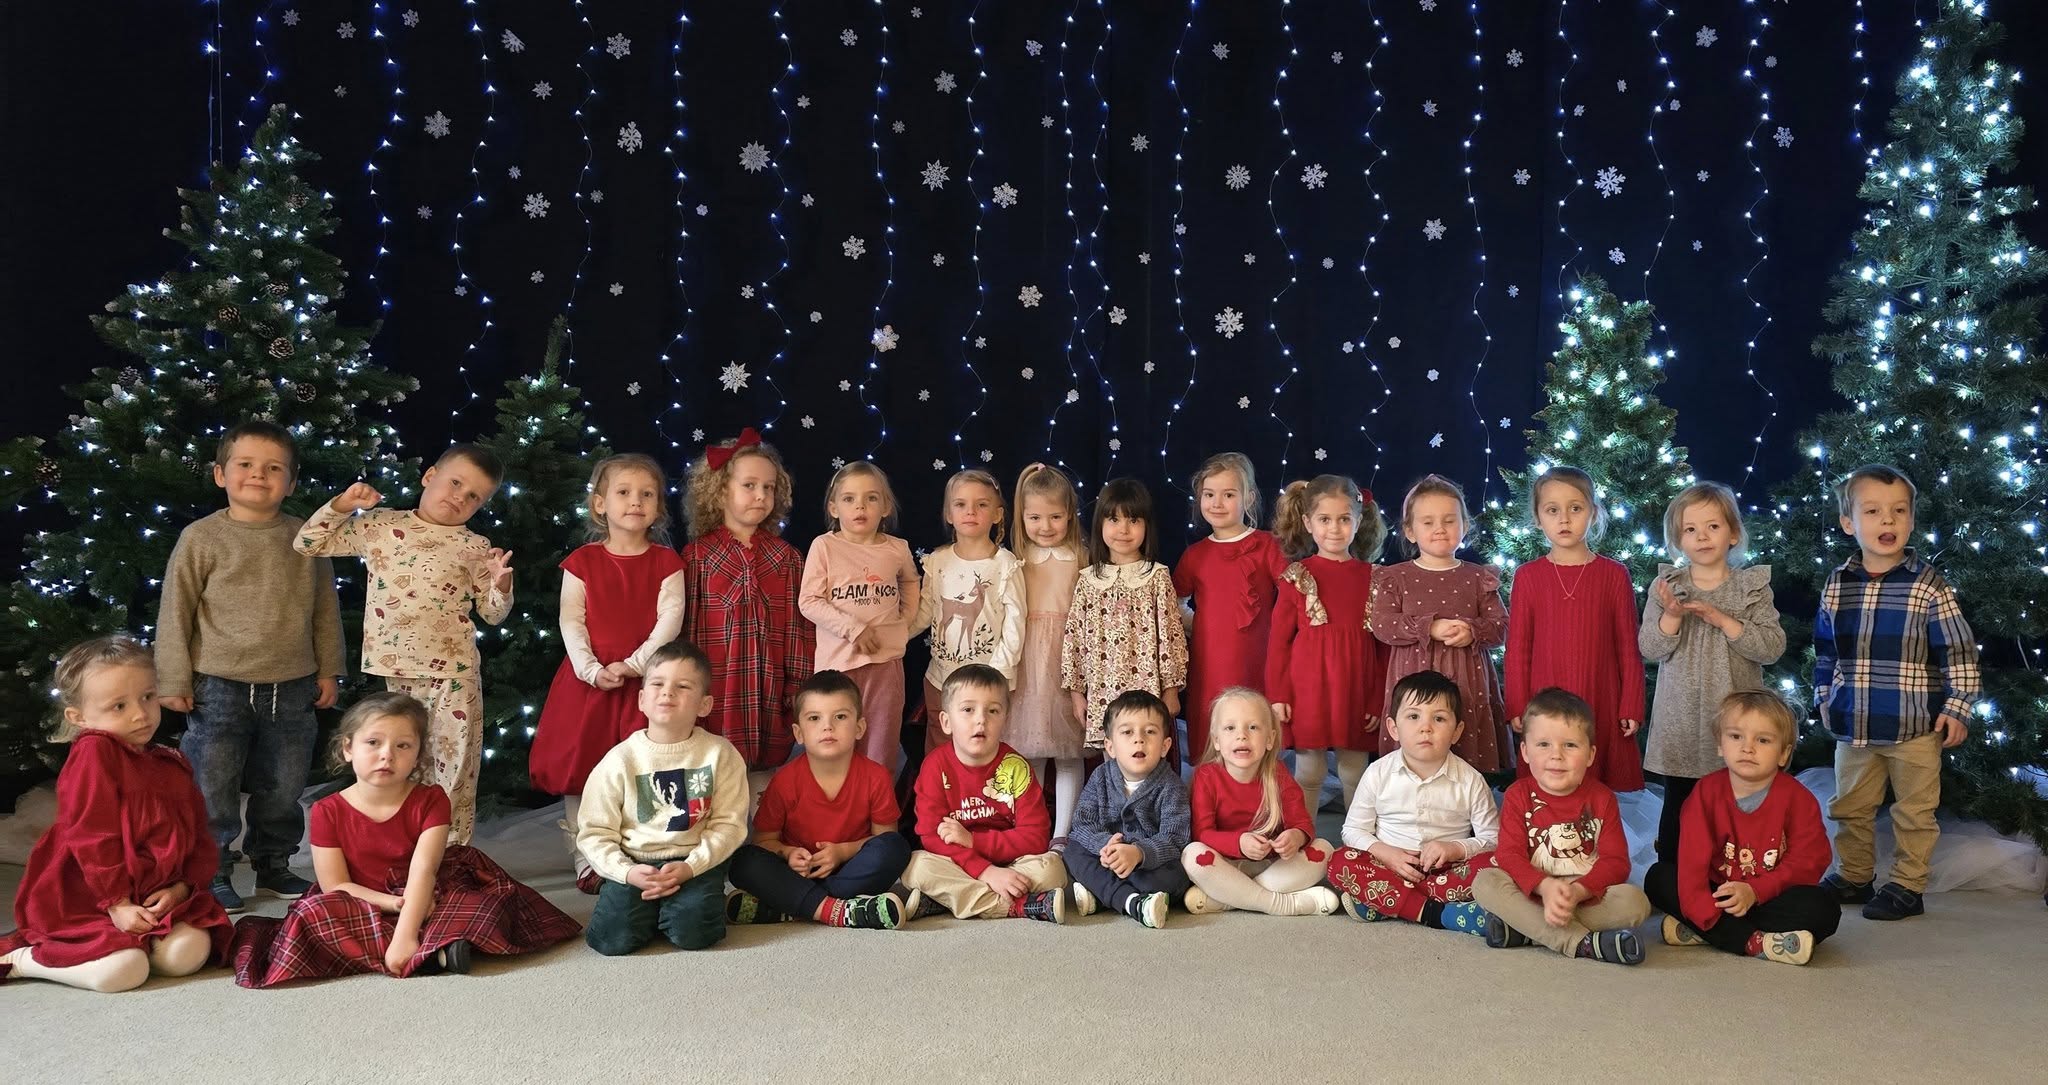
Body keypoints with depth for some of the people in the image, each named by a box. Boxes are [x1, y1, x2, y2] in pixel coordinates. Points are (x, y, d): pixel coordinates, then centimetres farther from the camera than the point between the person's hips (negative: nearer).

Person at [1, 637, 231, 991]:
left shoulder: (173, 765, 10)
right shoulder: (94, 753, -12)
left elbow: (199, 836, 11)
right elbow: (91, 837, -15)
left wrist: (181, 888, -7)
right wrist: (118, 905, -16)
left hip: (157, 897, 5)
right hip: (86, 902, -5)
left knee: (189, 954, -19)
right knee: (122, 972, -23)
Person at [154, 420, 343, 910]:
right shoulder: (201, 538, -5)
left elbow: (325, 609, 8)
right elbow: (175, 612, -2)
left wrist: (328, 670, 9)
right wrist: (173, 681, -4)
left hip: (292, 689, 3)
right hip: (219, 687, -2)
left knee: (282, 789, 14)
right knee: (213, 791, 6)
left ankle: (273, 866, 30)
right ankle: (212, 876, 20)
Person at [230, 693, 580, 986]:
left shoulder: (430, 801, -5)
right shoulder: (328, 812, -3)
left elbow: (423, 871, -18)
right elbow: (335, 886, -8)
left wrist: (404, 938, -31)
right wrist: (395, 903, -22)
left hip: (423, 904, 0)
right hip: (362, 913, 0)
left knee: (495, 892, -21)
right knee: (313, 911, -31)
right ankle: (433, 954, -35)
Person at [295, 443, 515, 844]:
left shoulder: (474, 547, 1)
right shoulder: (379, 525, 3)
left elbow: (492, 613, 4)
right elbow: (308, 544, 5)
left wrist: (501, 583, -17)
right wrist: (343, 504, -6)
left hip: (453, 673, -2)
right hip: (395, 669, 2)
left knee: (454, 765, 0)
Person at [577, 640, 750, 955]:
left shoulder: (720, 754, -3)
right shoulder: (620, 759, -3)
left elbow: (728, 823, -4)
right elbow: (594, 832, -1)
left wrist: (690, 867, -17)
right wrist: (626, 872, -17)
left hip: (696, 862, -1)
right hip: (635, 865, 1)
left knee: (693, 932, -25)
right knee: (612, 939, -20)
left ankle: (686, 903, 9)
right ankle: (651, 905, 12)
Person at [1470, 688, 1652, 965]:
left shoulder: (1602, 798, 0)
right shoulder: (1518, 796, -1)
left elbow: (1615, 861, -7)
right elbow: (1509, 854, -11)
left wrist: (1577, 891, -27)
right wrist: (1544, 887, -32)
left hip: (1589, 893, 1)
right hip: (1532, 891, -1)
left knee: (1635, 902, -28)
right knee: (1485, 882, -28)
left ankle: (1526, 928, -28)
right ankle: (1582, 943, -33)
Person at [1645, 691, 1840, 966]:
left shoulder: (1798, 799, -7)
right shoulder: (1707, 791, -6)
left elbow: (1808, 862, -12)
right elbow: (1693, 858, -16)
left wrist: (1755, 891, -24)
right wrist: (1705, 915, -29)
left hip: (1770, 898, -1)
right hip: (1718, 896, 1)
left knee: (1824, 907, -29)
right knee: (1658, 878, -20)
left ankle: (1698, 933, -33)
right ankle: (1754, 942, -30)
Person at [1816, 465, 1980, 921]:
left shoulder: (1928, 584, -9)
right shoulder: (1836, 585, 1)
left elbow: (1959, 649, -6)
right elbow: (1825, 648, 13)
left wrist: (1957, 707, -7)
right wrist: (1824, 698, 14)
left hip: (1914, 727, -4)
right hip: (1853, 725, 4)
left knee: (1913, 812, 8)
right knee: (1850, 809, 14)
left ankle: (1907, 886, 20)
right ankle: (1854, 876, 29)